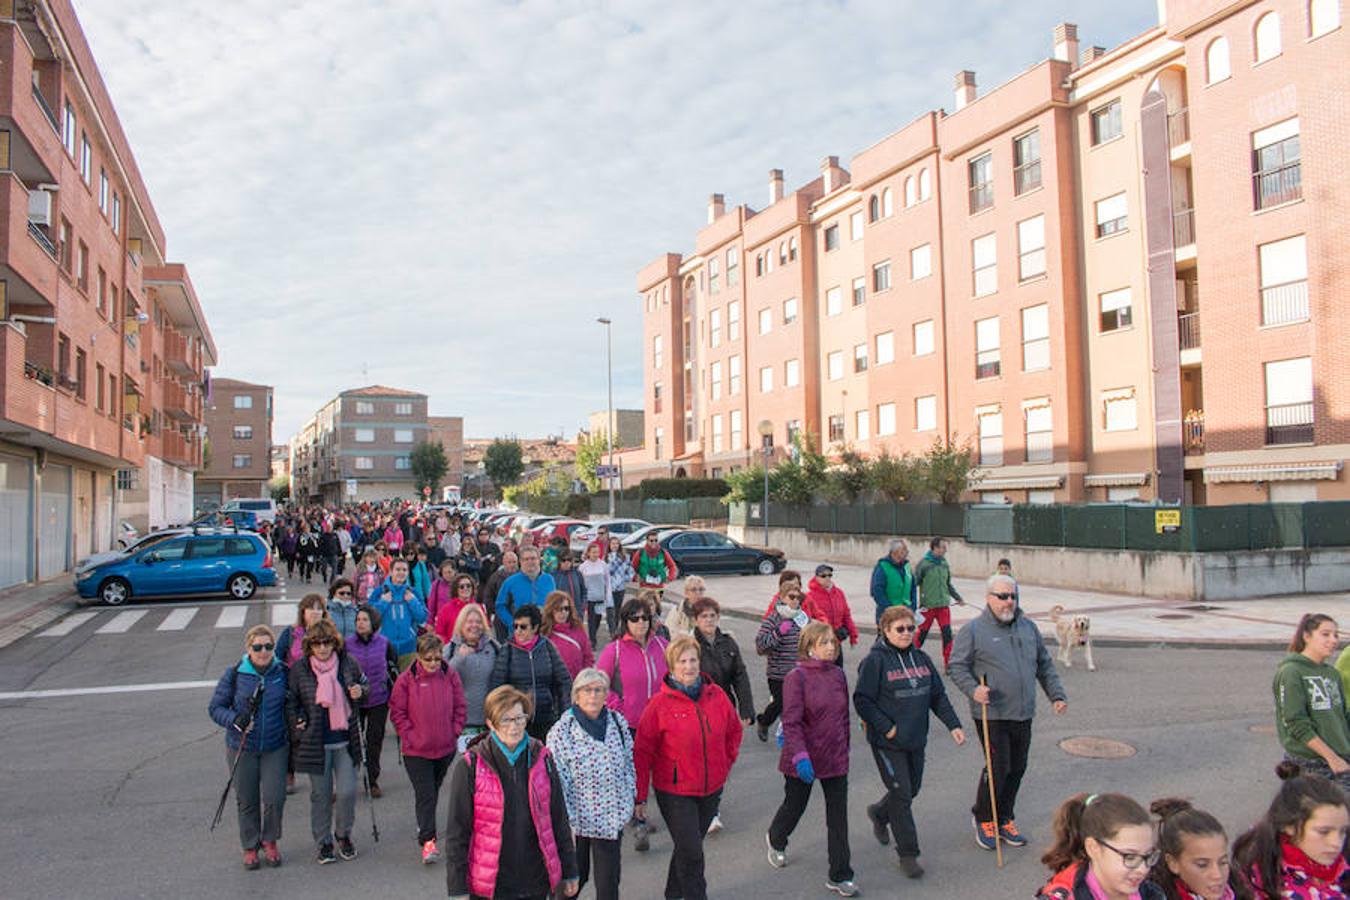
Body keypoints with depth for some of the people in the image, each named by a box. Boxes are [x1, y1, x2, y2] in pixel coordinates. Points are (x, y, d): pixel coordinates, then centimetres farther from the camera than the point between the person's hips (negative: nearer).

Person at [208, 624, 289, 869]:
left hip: (275, 747, 0)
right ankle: (250, 847, 32)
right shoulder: (234, 674, -8)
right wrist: (235, 720, -20)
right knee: (247, 801, 11)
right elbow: (215, 707, -2)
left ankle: (269, 841, 22)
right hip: (241, 748, 0)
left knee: (274, 797, -5)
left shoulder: (283, 673, -3)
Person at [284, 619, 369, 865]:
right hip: (315, 742, -1)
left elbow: (364, 685, 14)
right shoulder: (299, 669, -5)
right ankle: (323, 843, 26)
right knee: (320, 795, 9)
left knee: (347, 791, -1)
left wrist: (360, 692, -8)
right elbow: (290, 703, 3)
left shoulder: (348, 663, -1)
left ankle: (343, 835, 24)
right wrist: (298, 731, -7)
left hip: (345, 740, 1)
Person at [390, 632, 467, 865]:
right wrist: (409, 737, -8)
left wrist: (455, 732, -2)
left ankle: (425, 826, 40)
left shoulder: (449, 675, -5)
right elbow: (397, 713, -4)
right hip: (416, 750, -3)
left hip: (445, 747, 3)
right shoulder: (406, 680, -10)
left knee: (434, 790, 20)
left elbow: (459, 707, 3)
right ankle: (427, 841, -3)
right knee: (424, 794, -6)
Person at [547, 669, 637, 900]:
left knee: (609, 880, 8)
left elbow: (628, 763, 12)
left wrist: (630, 797, 10)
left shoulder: (618, 723, -1)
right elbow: (557, 783, -14)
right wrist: (565, 824, -15)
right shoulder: (561, 732, -15)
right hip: (578, 819, -3)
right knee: (576, 877, 13)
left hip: (612, 817, 3)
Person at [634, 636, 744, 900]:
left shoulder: (716, 696, -3)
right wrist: (639, 797, -9)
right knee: (691, 852, -6)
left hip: (712, 789, 5)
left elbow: (734, 730, 15)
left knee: (689, 846, 20)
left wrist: (726, 763, 8)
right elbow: (642, 752, -10)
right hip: (675, 792, -5)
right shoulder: (660, 703, -14)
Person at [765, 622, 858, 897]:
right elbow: (791, 722, -20)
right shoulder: (797, 678, -16)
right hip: (803, 761, -4)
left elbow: (844, 715, 12)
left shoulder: (838, 674, 1)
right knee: (795, 805, 17)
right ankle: (776, 840, 49)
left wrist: (844, 748, 16)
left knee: (838, 816, 5)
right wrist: (800, 756, -27)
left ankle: (840, 876, 17)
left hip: (835, 758, 4)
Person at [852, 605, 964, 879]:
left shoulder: (921, 658, 6)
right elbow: (862, 700, -14)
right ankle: (907, 854, 11)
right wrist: (886, 727, -18)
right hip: (887, 742, -7)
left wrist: (954, 725, 1)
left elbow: (938, 695, 10)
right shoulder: (875, 660, -14)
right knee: (901, 794, -3)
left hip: (916, 740, 7)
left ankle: (879, 813, 46)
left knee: (913, 788, 18)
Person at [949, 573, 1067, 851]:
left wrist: (1057, 695, 11)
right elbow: (957, 667, -6)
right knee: (999, 768, -6)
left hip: (1023, 714, 6)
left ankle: (1005, 819, 28)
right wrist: (973, 689, -22)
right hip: (992, 715, -6)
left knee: (1017, 768, 11)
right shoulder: (973, 629, -6)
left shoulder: (1028, 627, 12)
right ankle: (983, 819, 16)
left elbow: (1045, 665, 20)